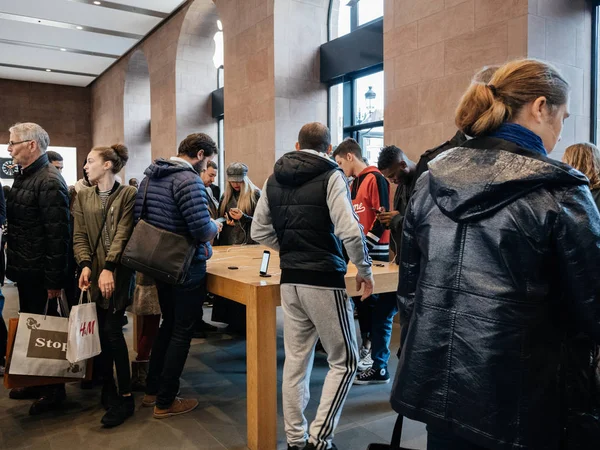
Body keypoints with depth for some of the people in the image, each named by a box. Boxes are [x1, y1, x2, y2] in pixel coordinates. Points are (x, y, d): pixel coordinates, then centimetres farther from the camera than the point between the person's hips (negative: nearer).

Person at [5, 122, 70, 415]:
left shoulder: (49, 181, -17)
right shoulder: (23, 177, 12)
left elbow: (58, 234, -21)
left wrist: (55, 279, -21)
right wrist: (14, 261, 17)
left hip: (41, 273, -9)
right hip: (24, 269, 9)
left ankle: (54, 390, 18)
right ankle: (36, 382, 32)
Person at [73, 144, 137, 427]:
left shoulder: (128, 194, -3)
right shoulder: (83, 197, 12)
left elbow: (122, 234, -11)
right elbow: (79, 236, 5)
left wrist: (108, 268, -20)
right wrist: (85, 265, -11)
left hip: (117, 273, -5)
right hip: (94, 273, 5)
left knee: (111, 330, -7)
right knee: (101, 332, 6)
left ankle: (125, 397, 4)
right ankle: (108, 388, 22)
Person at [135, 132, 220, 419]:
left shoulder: (150, 177, 8)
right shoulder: (189, 179, -20)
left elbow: (139, 218, 13)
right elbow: (202, 230, -27)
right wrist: (215, 227, -5)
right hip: (186, 269, -9)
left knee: (168, 325, 22)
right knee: (182, 333, 5)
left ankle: (152, 390, 32)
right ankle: (165, 402, 15)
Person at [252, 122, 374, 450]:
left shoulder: (274, 180, 8)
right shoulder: (330, 176, -8)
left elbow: (258, 231, 11)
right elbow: (349, 230, -18)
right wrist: (364, 269, -4)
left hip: (290, 281, 6)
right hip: (324, 280, -5)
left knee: (296, 361, 14)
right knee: (344, 361, 9)